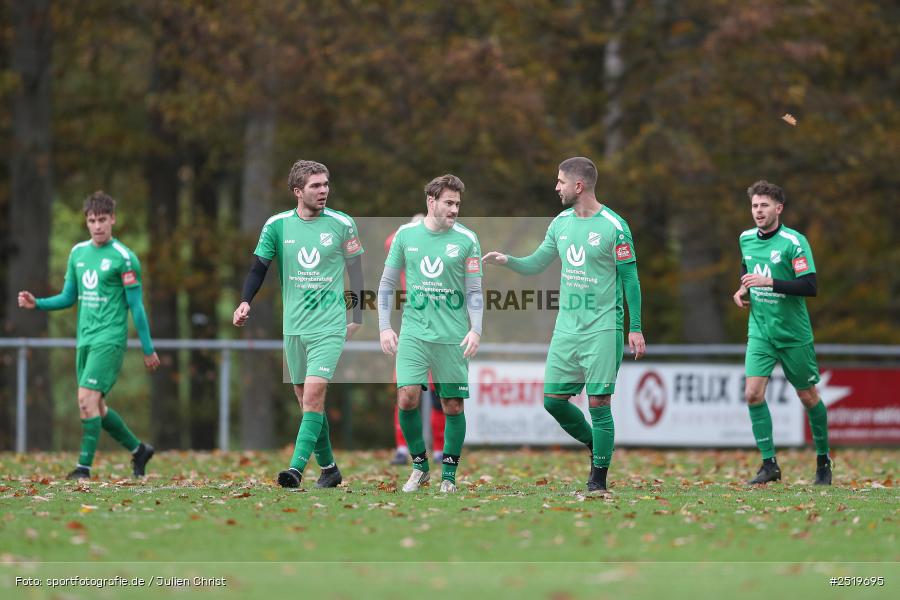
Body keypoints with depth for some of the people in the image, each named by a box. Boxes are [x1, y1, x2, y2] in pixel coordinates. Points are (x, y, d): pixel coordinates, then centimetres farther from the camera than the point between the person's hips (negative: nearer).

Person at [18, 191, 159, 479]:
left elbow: (136, 306, -6)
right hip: (85, 339, 7)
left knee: (87, 398, -18)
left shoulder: (124, 258, -8)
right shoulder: (77, 253, 11)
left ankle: (84, 466, -14)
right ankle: (138, 449, 29)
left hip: (110, 339, -7)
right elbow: (69, 297, 18)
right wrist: (37, 304, 1)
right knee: (94, 406, 11)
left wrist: (148, 348, -5)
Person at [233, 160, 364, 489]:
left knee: (313, 393, -17)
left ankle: (297, 467, -23)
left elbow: (355, 270, 8)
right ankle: (328, 468, 21)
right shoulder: (277, 225, 2)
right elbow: (259, 267, 6)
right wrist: (245, 301, -10)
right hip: (294, 326, 3)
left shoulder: (342, 224, -1)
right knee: (304, 398, 8)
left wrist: (357, 317, 10)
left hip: (329, 326, -3)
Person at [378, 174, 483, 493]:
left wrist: (475, 330, -11)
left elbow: (474, 291, 2)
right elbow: (387, 284, 11)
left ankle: (448, 475, 13)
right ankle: (419, 466, 7)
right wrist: (384, 327, 3)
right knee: (407, 397, -11)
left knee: (453, 406, 0)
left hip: (453, 335, -1)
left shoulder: (466, 239, -1)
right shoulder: (406, 234, 4)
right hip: (414, 332, 1)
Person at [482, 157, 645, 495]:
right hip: (566, 328, 6)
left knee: (598, 402, -6)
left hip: (602, 329, -6)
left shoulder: (614, 226, -9)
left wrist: (635, 328, -8)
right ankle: (595, 445, 27)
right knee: (553, 399, 3)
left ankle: (598, 482, 2)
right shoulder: (561, 223, 9)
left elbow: (630, 279, -6)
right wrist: (507, 261, -4)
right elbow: (536, 264, 17)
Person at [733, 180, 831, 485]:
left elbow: (810, 286, -21)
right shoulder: (746, 239, 4)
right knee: (753, 393, -13)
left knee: (808, 397, 8)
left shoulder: (794, 242, -15)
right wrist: (743, 290, 6)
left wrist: (770, 282, -28)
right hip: (760, 331, 4)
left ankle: (823, 460, 28)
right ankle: (769, 464, -5)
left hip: (794, 333, -4)